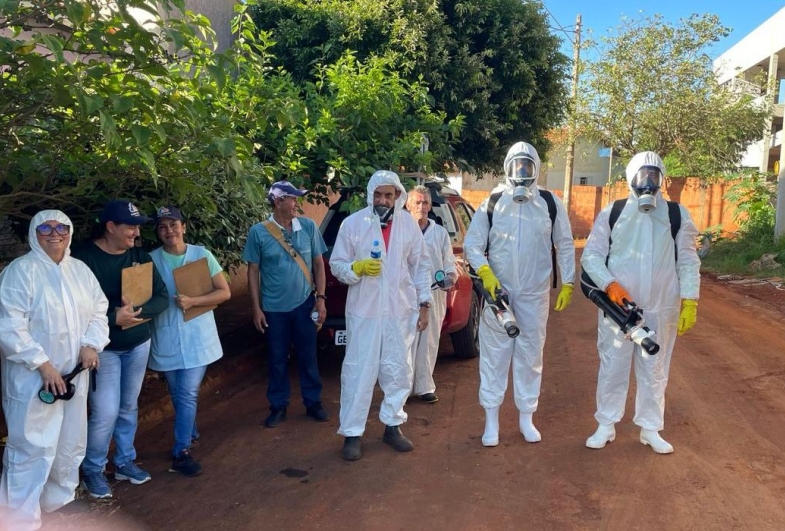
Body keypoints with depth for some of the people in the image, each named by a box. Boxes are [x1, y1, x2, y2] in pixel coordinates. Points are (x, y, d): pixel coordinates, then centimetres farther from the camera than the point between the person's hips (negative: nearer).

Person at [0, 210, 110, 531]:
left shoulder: (80, 270, 8)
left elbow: (99, 309, 11)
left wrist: (91, 344, -5)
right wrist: (42, 364, -20)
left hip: (73, 373, 7)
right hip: (32, 377, -7)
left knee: (70, 443, 19)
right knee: (32, 448, -4)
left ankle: (60, 500, 38)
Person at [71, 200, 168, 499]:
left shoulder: (141, 257, 1)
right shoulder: (84, 258, -14)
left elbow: (162, 298, -2)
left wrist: (138, 312, -19)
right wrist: (114, 318, -25)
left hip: (138, 345, 5)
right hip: (104, 348, -5)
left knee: (129, 407, 15)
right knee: (105, 413, -4)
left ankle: (125, 462, 33)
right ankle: (92, 471, 19)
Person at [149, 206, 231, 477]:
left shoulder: (202, 255, -4)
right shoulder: (152, 259, -2)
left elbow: (224, 292, -6)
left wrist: (192, 301, -18)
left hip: (197, 337, -2)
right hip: (166, 339, 2)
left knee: (188, 394, -5)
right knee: (178, 394, 15)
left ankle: (181, 452, 7)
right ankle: (191, 433, 38)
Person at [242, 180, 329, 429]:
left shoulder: (308, 227, -3)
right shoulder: (258, 232, -7)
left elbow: (318, 264, 3)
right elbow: (253, 271, -2)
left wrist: (321, 298, -2)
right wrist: (256, 308, -4)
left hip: (304, 304, 1)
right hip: (274, 308, -1)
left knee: (308, 356, 10)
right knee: (277, 359, 10)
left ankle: (313, 402, 25)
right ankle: (278, 406, 25)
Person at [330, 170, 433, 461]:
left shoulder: (409, 224, 3)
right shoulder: (352, 223, -5)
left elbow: (421, 266, 7)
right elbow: (336, 265, -1)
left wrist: (424, 304, 3)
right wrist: (358, 267, -22)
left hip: (401, 310, 3)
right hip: (364, 311, -3)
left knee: (398, 370, 13)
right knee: (358, 371, 1)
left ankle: (392, 425, 30)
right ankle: (351, 433, 14)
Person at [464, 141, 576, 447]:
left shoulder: (551, 204, 2)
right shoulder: (492, 204, -1)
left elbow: (565, 246, 8)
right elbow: (472, 244, -1)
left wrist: (567, 284, 5)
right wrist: (485, 273, -17)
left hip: (535, 295, 1)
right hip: (498, 292, -1)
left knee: (530, 355, 10)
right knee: (494, 354, 4)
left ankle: (526, 417, 24)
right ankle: (491, 419, 16)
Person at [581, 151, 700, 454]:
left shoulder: (678, 215, 4)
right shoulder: (612, 213, 1)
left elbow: (688, 261, 4)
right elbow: (591, 255, 0)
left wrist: (690, 301, -3)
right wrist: (610, 284, -15)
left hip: (661, 310, 1)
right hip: (617, 307, -1)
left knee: (654, 372, 12)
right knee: (612, 368, 8)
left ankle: (650, 429, 27)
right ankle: (606, 426, 22)